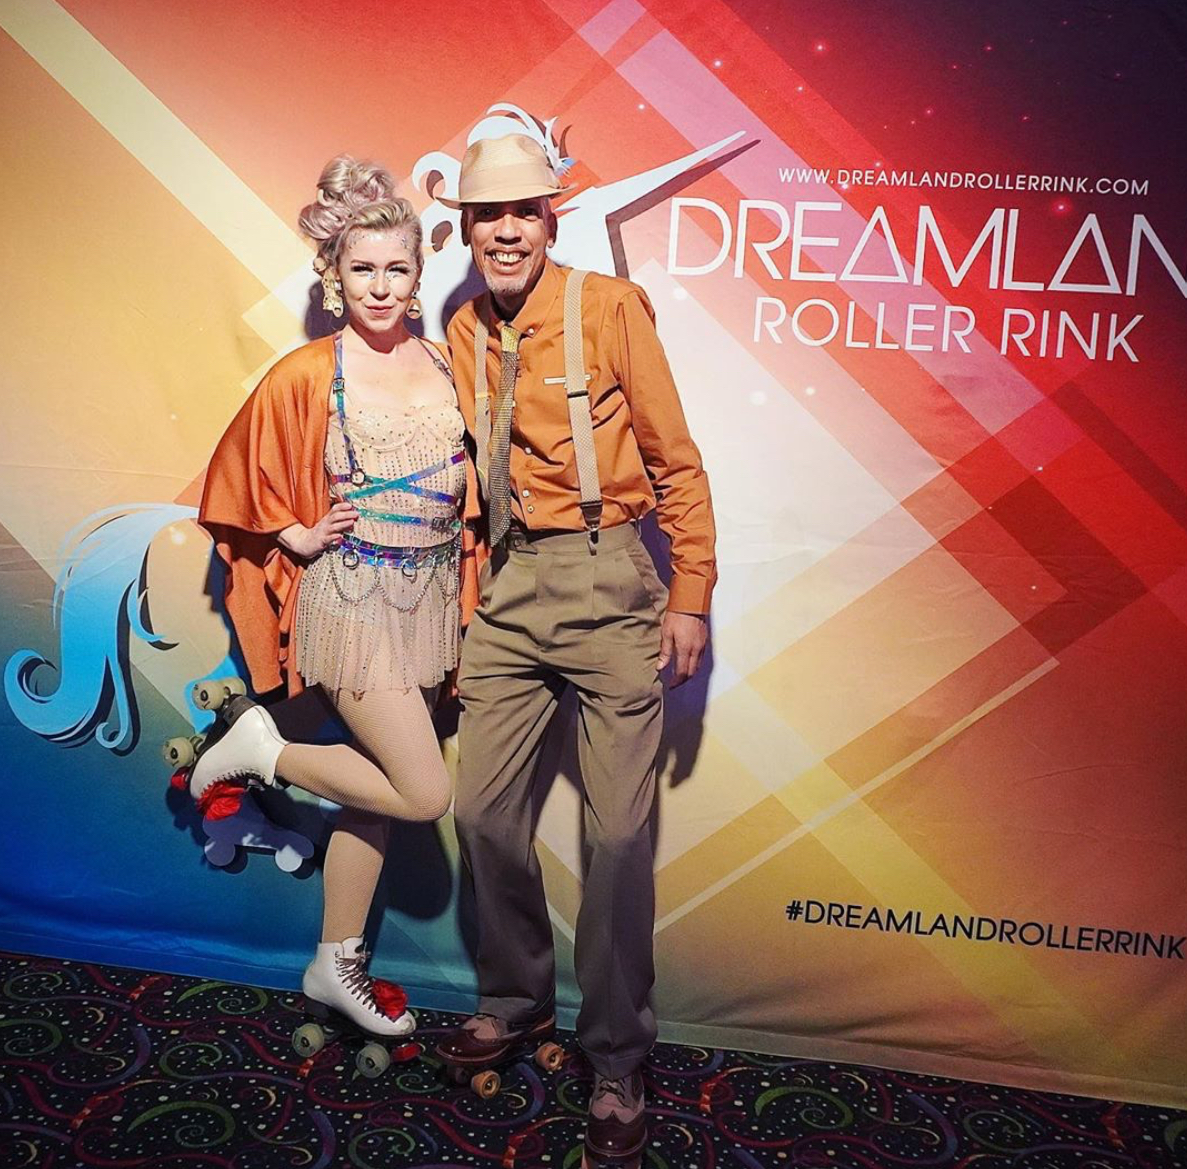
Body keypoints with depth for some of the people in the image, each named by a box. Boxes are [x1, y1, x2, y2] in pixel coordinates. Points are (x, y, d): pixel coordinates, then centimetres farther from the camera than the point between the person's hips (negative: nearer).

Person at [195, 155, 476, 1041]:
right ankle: (264, 748, 10)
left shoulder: (443, 365, 5)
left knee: (379, 788, 13)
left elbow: (465, 479, 16)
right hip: (354, 596, -5)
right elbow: (246, 472, 3)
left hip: (430, 595, 5)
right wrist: (298, 537, -4)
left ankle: (338, 964, 29)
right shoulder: (308, 377, -8)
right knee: (425, 793, -10)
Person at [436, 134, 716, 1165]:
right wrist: (472, 594, 13)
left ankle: (617, 1061, 17)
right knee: (483, 809, 8)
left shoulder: (609, 308, -6)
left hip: (605, 579, -5)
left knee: (619, 830, -2)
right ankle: (517, 1002, 33)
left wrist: (690, 595, -6)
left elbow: (676, 462, -4)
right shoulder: (465, 333, 9)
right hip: (508, 587, 5)